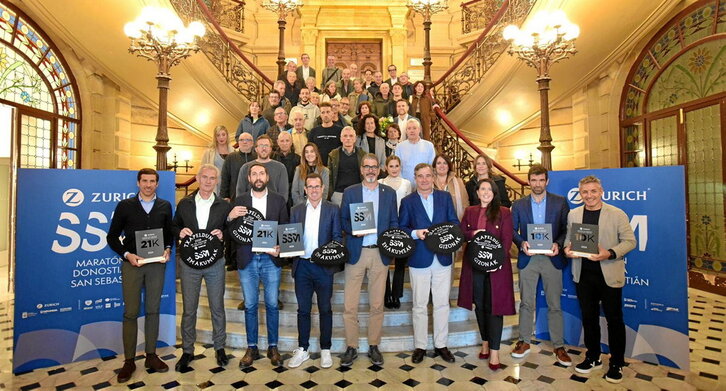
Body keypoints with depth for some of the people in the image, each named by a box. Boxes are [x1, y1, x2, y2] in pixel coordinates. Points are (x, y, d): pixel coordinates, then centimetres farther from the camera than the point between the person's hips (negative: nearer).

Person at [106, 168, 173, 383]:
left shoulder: (165, 206, 7)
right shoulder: (125, 206, 2)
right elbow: (112, 237, 3)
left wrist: (167, 249, -7)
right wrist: (127, 254, -10)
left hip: (157, 264, 2)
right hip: (132, 264, -1)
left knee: (153, 310, 9)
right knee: (131, 313, 3)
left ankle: (151, 355, 21)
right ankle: (129, 361, 14)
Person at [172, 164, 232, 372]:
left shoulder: (224, 206, 1)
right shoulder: (184, 203, 5)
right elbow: (174, 226, 12)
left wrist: (223, 235, -16)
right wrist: (180, 232, -9)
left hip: (215, 263, -1)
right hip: (189, 262, 1)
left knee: (217, 307, 9)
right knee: (188, 309, 9)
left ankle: (219, 347, 26)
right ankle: (187, 350, 25)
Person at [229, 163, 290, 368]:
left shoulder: (279, 200, 4)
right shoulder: (240, 201, 5)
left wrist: (280, 248, -13)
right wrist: (230, 217, -18)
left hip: (270, 259, -1)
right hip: (247, 260, 1)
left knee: (272, 305, 6)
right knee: (250, 305, 9)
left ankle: (273, 347, 21)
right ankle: (251, 348, 23)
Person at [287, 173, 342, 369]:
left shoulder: (333, 210, 2)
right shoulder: (296, 210, 8)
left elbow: (337, 237, 0)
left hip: (324, 266, -2)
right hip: (302, 266, 2)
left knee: (325, 309, 9)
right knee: (303, 309, 11)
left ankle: (325, 350, 24)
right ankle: (302, 349, 26)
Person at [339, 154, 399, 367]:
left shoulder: (389, 193, 9)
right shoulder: (349, 192, 6)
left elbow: (394, 222, 10)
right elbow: (343, 221, 4)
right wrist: (353, 229, -15)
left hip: (380, 253, 1)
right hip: (356, 253, -1)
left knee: (377, 304, 8)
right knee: (350, 305, 0)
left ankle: (374, 346, 23)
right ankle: (351, 347, 16)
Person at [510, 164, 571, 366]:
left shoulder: (560, 202, 3)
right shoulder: (519, 204, 6)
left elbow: (567, 229, 2)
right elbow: (512, 230, 4)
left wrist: (558, 244, -15)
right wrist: (521, 243, -14)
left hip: (552, 258, -1)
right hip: (527, 258, 1)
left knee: (554, 304, 7)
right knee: (526, 303, 9)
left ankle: (559, 346, 20)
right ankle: (524, 341, 22)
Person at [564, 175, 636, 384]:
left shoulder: (617, 214, -5)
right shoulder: (573, 214, 5)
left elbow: (630, 241, -6)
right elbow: (569, 237, 13)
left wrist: (610, 254, -21)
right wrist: (567, 248, -9)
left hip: (609, 275, -3)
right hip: (583, 275, 3)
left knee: (614, 319, 7)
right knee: (588, 317, 14)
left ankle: (617, 363, 23)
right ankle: (593, 357, 30)